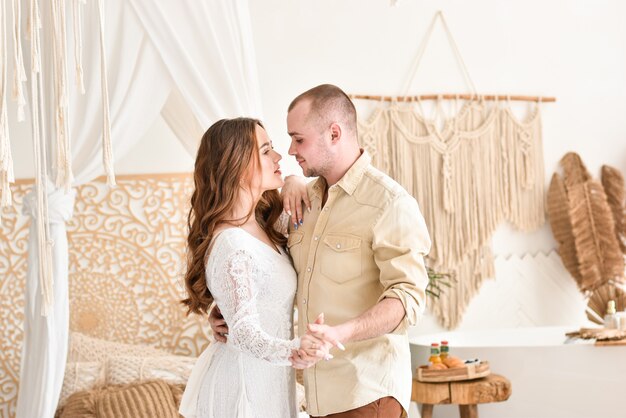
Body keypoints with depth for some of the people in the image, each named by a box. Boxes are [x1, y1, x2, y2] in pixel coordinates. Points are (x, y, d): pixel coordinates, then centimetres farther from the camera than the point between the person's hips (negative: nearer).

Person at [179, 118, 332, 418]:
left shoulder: (258, 224, 3)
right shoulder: (233, 246, -26)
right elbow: (245, 331, -32)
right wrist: (293, 349, -51)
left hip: (265, 379, 10)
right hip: (246, 384, -10)